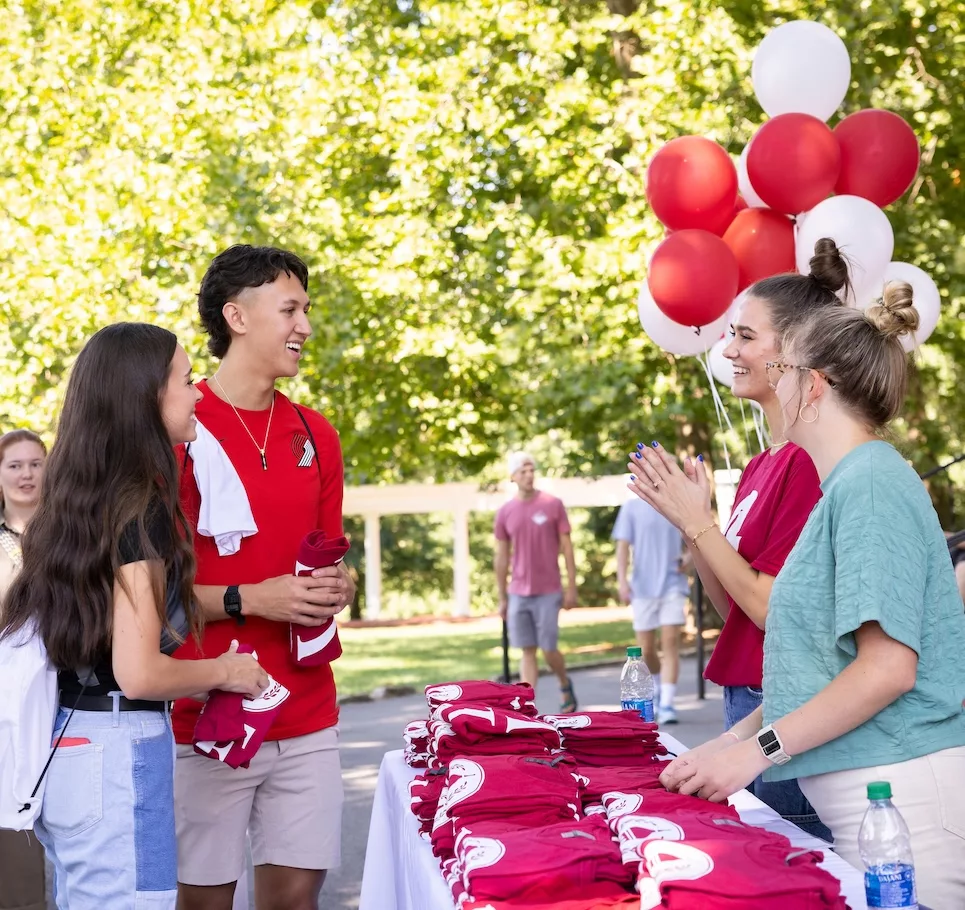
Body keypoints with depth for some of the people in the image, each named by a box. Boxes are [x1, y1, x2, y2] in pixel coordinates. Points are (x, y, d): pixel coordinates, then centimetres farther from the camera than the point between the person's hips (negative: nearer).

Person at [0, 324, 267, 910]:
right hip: (117, 755, -9)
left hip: (65, 750, 9)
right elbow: (138, 673, -20)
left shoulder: (78, 505, 10)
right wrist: (224, 671, -4)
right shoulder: (142, 511, -16)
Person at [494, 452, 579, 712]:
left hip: (548, 593, -2)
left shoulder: (553, 505, -4)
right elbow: (502, 557, 9)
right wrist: (502, 598, 8)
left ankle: (565, 685, 29)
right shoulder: (504, 513, 3)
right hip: (518, 594, 2)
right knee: (527, 651, 3)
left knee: (548, 650, -1)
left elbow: (567, 547, -1)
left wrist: (571, 588, -5)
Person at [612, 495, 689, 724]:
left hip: (673, 585, 0)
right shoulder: (632, 507, 3)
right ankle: (657, 687, 35)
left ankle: (667, 704, -12)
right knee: (646, 649, 6)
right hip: (643, 588, 0)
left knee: (671, 642, -12)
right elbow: (623, 546, 0)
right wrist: (622, 580, -11)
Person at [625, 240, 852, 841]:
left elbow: (776, 610, -19)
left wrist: (699, 522, -13)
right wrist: (688, 522, 3)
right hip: (747, 701, 9)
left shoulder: (810, 459, -17)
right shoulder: (764, 464, 11)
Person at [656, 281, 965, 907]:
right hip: (851, 799, 9)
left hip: (897, 797, -9)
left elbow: (888, 667, -20)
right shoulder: (846, 486, 16)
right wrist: (728, 744, 15)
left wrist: (758, 748, -16)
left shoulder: (871, 485, -14)